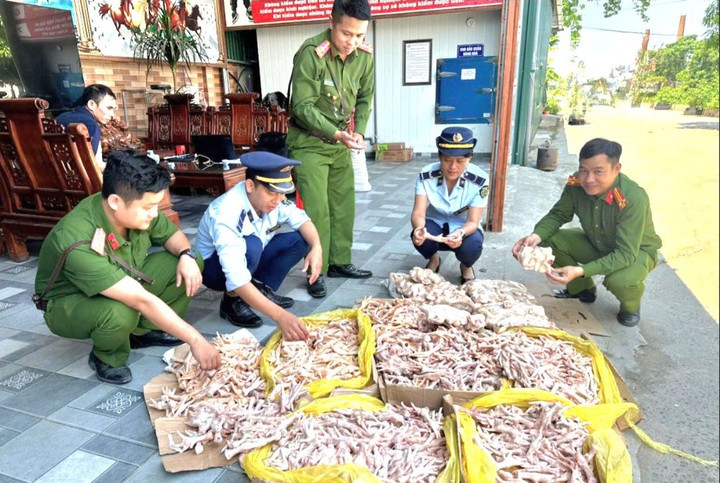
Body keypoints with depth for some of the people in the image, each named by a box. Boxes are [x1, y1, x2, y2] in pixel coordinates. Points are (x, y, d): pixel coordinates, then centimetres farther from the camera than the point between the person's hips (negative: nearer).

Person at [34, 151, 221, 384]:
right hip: (70, 304, -6)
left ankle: (144, 330, 4)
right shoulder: (79, 245, -39)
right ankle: (106, 358, -3)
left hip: (125, 284, 6)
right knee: (120, 313, -40)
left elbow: (172, 233, 0)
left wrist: (187, 255, -23)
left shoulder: (134, 209, -21)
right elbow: (142, 301, -41)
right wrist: (195, 339, -39)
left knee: (187, 262, -13)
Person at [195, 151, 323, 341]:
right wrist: (279, 315, -53)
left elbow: (301, 219, -10)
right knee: (251, 246, -38)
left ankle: (263, 289, -1)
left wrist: (316, 247, -33)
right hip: (214, 267, -6)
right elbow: (236, 279, -44)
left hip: (249, 259, 6)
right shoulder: (226, 214, -37)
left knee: (300, 239, -13)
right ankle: (232, 302, -13)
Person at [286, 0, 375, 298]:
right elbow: (303, 107, -21)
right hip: (309, 142, -6)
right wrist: (336, 134, -29)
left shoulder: (365, 56, -4)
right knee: (317, 209, -8)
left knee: (344, 204, 10)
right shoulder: (311, 53, -20)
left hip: (341, 143, 6)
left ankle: (340, 262, 24)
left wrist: (358, 132, -8)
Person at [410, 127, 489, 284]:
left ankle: (466, 266, 7)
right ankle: (433, 259, 6)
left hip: (464, 229, 0)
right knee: (418, 236, -33)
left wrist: (460, 233, -47)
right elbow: (418, 213, -26)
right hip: (435, 226, 1)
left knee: (473, 245, -34)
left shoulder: (480, 180, -23)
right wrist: (419, 229, -51)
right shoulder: (426, 175, -21)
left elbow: (473, 222, -23)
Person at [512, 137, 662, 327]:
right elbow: (557, 215, -9)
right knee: (549, 240, -18)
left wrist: (580, 271, -48)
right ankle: (583, 289, 9)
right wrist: (537, 236, -32)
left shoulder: (633, 199, -35)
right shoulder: (576, 184, -23)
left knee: (620, 281, -37)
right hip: (596, 244, 5)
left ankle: (631, 306, 5)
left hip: (637, 251, -4)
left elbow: (626, 254, -35)